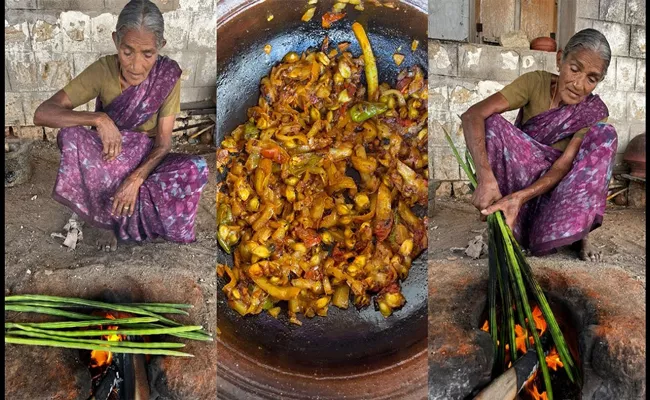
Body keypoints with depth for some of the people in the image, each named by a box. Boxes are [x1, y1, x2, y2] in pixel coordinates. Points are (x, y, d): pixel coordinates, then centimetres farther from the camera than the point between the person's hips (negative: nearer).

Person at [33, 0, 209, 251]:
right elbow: (42, 113, -23)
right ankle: (117, 214, -12)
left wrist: (136, 179, -32)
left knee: (197, 169, -29)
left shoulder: (167, 74, -18)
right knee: (68, 136, -32)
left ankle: (114, 214, -11)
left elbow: (163, 142, -16)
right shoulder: (103, 70, -18)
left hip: (146, 161, 0)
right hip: (108, 158, 0)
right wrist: (98, 119, -37)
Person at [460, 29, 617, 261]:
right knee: (491, 123, -28)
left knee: (605, 135, -23)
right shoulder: (536, 82, -16)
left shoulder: (595, 111, -13)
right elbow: (472, 115, -30)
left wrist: (519, 198, -44)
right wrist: (486, 179, -44)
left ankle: (577, 230, -22)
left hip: (553, 183, 1)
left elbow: (563, 167, -24)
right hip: (519, 173, 0)